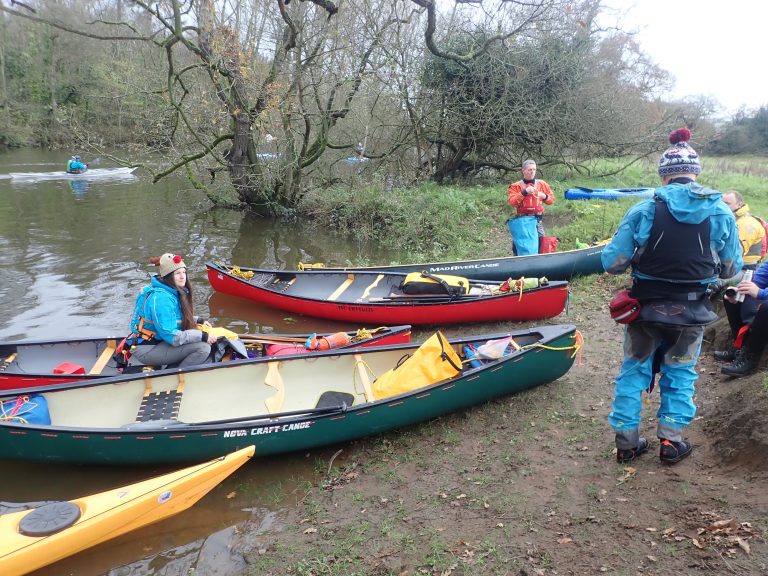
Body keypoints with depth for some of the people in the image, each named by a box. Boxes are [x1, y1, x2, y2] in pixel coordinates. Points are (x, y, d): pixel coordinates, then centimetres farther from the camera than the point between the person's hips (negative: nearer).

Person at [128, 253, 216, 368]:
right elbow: (171, 337, -26)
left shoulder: (173, 291, 5)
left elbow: (177, 317, 22)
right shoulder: (161, 298, -24)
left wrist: (197, 321, 8)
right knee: (203, 348, -22)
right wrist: (202, 335, -21)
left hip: (157, 341, 10)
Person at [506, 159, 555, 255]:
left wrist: (544, 196, -5)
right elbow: (512, 202, -12)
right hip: (522, 220, -3)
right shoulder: (515, 186, 1)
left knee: (540, 243, 3)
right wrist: (524, 192, -19)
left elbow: (552, 200, 17)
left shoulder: (542, 184, 11)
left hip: (537, 219, 3)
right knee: (522, 244, -4)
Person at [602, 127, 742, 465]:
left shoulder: (643, 211, -14)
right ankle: (671, 442, 27)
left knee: (634, 370, 16)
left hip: (646, 308, -1)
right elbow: (731, 269, 1)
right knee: (679, 374, 20)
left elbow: (612, 263, -13)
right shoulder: (721, 214, -7)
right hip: (692, 312, 1)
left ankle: (626, 442, 23)